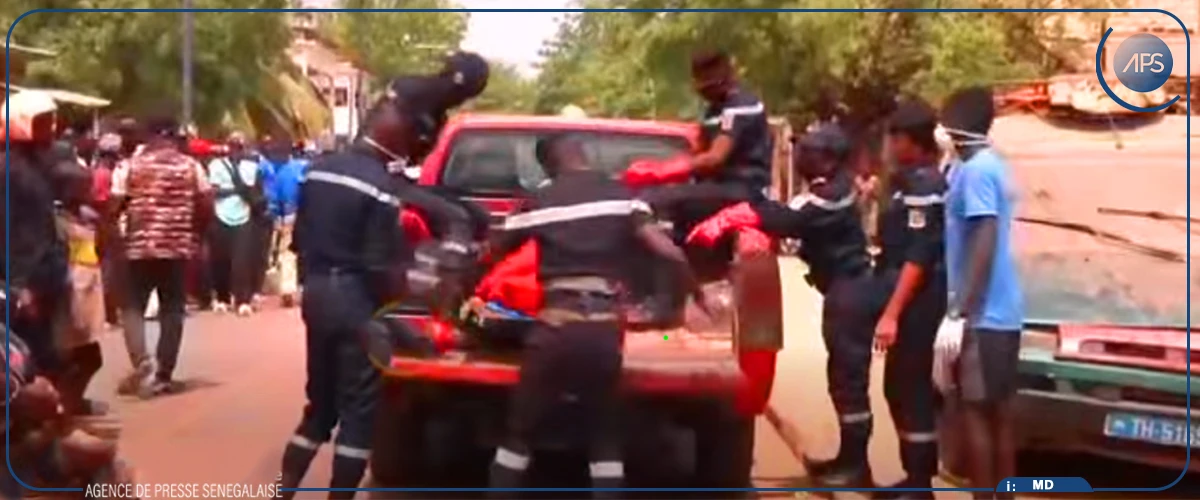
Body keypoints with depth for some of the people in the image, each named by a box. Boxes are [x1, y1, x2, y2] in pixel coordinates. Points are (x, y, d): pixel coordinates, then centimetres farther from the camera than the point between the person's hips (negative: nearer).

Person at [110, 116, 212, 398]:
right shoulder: (190, 166, 1)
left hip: (140, 244, 0)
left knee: (134, 306, 10)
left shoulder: (131, 166, -1)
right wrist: (196, 232, 12)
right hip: (178, 245, 1)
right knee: (172, 309, 8)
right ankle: (163, 375, 7)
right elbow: (206, 205, -2)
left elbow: (114, 206, -4)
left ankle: (142, 362, -11)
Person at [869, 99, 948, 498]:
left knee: (912, 392, -6)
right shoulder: (912, 181, 15)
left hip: (916, 303, -10)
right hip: (911, 301, 10)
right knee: (901, 390, 15)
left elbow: (918, 257, -21)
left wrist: (891, 313, -24)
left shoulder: (924, 186, -15)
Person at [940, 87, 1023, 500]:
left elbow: (984, 242, -21)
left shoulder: (973, 170, -15)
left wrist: (962, 309, -22)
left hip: (982, 313, -9)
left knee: (976, 410, -3)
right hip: (1004, 311, 9)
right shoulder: (995, 166, 14)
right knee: (999, 412, 12)